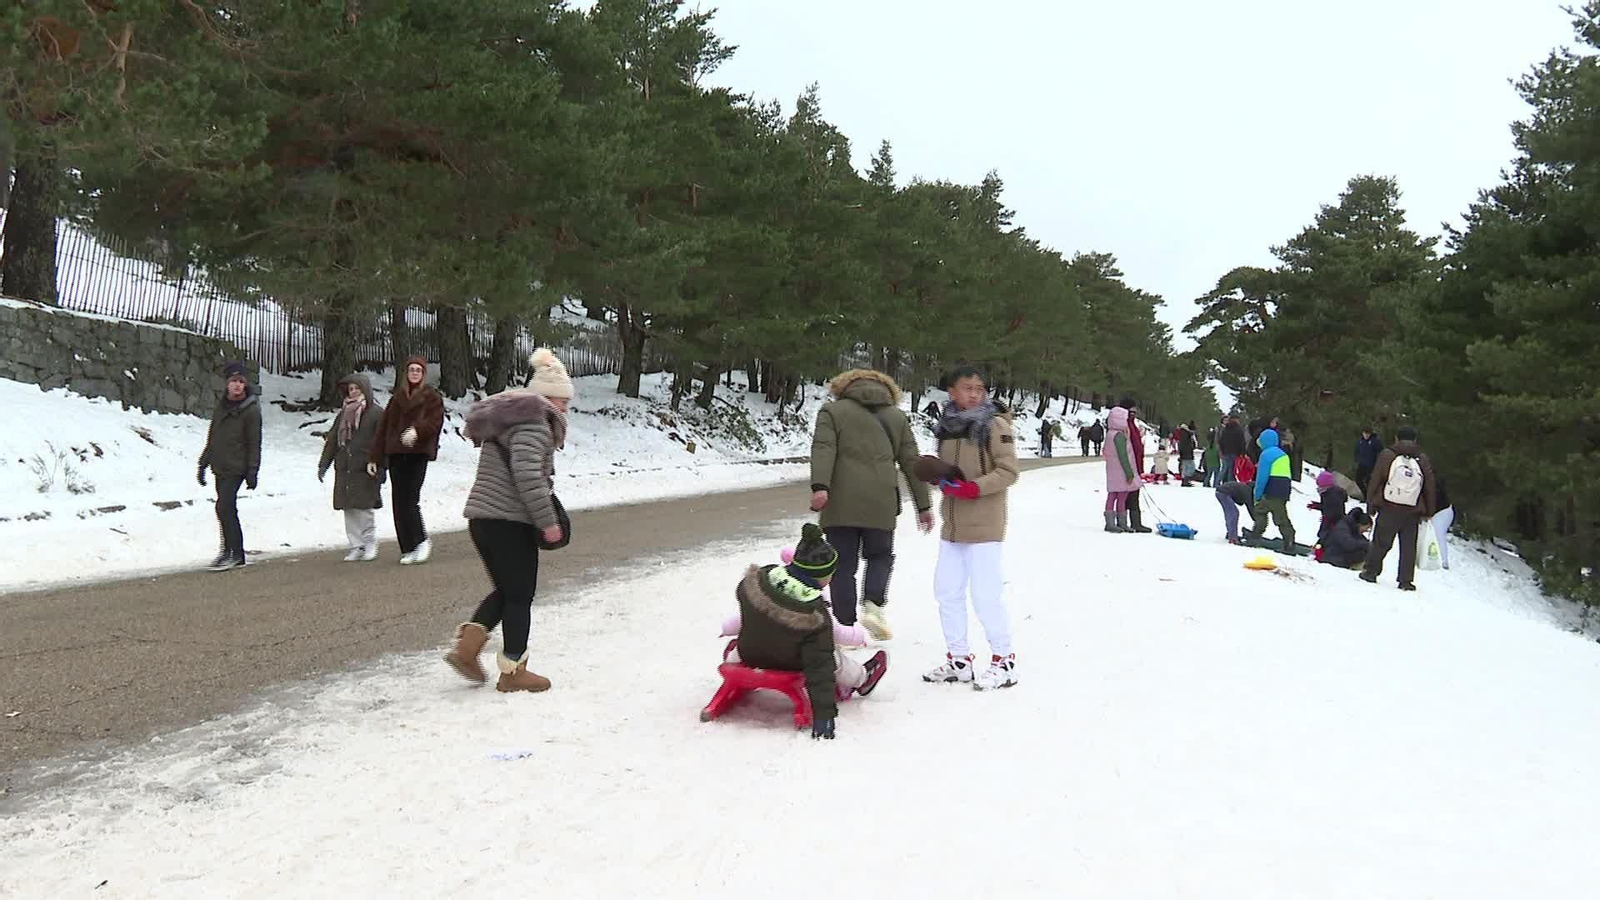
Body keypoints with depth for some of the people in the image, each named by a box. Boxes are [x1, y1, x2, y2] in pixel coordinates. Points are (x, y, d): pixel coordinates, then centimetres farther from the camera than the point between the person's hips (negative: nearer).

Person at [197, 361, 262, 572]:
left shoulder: (251, 410, -8)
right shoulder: (221, 406, 12)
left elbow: (254, 444, -8)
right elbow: (212, 438, 19)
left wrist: (252, 471, -12)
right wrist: (203, 464, 18)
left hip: (236, 468, -7)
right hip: (220, 467, 7)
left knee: (224, 508, -16)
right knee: (229, 510, 9)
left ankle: (229, 552, -9)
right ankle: (237, 555, 16)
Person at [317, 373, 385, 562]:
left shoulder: (376, 413, -3)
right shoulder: (343, 413, 17)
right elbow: (332, 439, 20)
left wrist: (378, 468, -14)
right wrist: (323, 464, 16)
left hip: (365, 469, -6)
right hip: (344, 469, 6)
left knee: (364, 507, -7)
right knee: (350, 510, 5)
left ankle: (370, 544, 8)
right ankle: (356, 547, 11)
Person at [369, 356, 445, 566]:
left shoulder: (432, 397, 5)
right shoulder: (397, 397, 18)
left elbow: (435, 422, -10)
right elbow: (384, 428, 18)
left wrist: (417, 430, -28)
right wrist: (374, 458, 15)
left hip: (418, 454, -5)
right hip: (396, 454, 5)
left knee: (410, 499, -15)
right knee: (398, 502, 1)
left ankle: (421, 541, 0)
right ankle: (408, 549, 6)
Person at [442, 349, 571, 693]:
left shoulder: (507, 416, 20)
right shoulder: (532, 422, -12)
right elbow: (527, 474, -25)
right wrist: (547, 521, -20)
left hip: (482, 517, 9)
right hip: (510, 521, -9)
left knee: (506, 590, 18)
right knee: (520, 595, 2)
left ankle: (467, 645, 4)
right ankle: (513, 671, 9)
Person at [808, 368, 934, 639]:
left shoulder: (832, 411, 10)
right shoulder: (897, 417, 18)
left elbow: (823, 449, -8)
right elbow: (911, 462, 14)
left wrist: (819, 486, -20)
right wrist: (923, 505, 17)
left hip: (841, 504, -1)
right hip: (881, 504, 2)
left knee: (844, 565, 6)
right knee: (880, 556, 20)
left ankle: (846, 625, 3)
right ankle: (874, 605, -3)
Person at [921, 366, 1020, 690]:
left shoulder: (995, 424, -9)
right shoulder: (948, 425, 10)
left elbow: (1008, 472, -13)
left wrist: (974, 487, -23)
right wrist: (942, 478, 0)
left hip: (984, 525, -7)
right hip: (953, 524, 7)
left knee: (986, 594, -6)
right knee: (947, 591, 11)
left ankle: (1004, 661, 9)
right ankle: (958, 660, 23)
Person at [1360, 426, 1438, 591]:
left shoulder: (1386, 456, 0)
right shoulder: (1423, 460, 6)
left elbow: (1374, 482, 0)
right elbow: (1430, 488, 9)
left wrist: (1371, 505, 8)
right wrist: (1429, 512, 16)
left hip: (1388, 509, -1)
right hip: (1412, 512, 1)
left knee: (1380, 543, 8)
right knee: (1408, 547, 7)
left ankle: (1371, 572, 13)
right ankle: (1406, 580, 6)